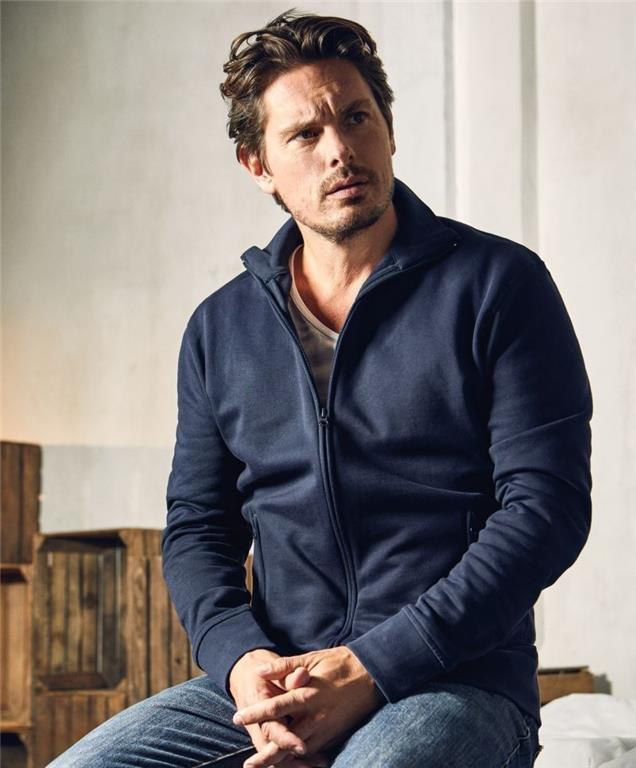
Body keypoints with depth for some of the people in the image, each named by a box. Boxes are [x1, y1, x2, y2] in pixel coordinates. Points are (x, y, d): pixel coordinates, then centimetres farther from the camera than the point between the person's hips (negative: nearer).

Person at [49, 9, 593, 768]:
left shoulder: (497, 285, 0)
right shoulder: (220, 328, 14)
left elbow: (547, 507, -7)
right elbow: (196, 528, 15)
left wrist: (373, 669, -14)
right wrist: (242, 660, -7)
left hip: (455, 684, -4)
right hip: (272, 682, 4)